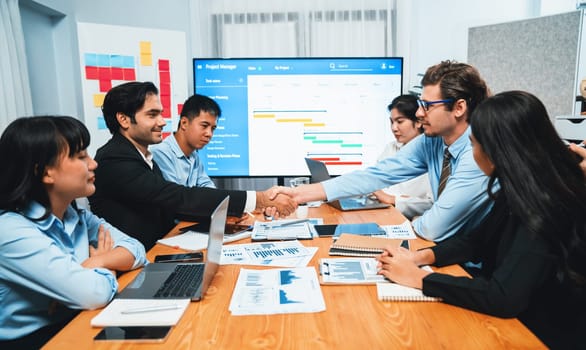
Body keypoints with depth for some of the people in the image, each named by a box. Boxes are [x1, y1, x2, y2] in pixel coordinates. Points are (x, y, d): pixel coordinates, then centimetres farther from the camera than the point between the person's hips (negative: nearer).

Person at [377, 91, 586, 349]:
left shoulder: (545, 210, -27)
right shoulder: (518, 193, -1)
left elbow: (503, 298, -30)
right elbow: (476, 241, 9)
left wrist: (418, 277, -22)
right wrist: (420, 257, -6)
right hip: (510, 320, 7)